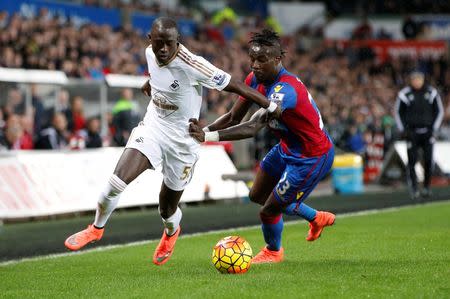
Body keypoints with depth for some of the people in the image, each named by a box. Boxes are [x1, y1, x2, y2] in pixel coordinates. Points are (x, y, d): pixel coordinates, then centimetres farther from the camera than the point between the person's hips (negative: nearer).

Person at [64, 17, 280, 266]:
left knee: (167, 210, 11)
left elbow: (234, 85, -19)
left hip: (182, 139, -3)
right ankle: (97, 228, 6)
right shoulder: (150, 53, -8)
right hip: (152, 126, 3)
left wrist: (271, 107, -14)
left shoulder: (191, 65, -26)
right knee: (118, 180, -21)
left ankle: (171, 232, 51)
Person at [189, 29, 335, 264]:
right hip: (287, 148, 9)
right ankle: (317, 218, 41)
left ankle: (273, 252, 34)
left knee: (268, 211, -2)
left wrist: (208, 136, -54)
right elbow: (234, 117, -3)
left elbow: (252, 127, -46)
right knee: (257, 196, 21)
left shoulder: (285, 90, -35)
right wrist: (202, 131, -21)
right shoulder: (256, 79, -7)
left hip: (312, 158, -9)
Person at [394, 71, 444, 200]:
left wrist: (434, 128, 2)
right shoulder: (404, 94, -4)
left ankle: (426, 187, 12)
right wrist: (403, 130, 0)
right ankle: (413, 189, -1)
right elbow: (398, 112, 7)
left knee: (428, 160, -2)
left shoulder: (432, 92, 0)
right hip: (412, 132, -1)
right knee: (412, 161, -7)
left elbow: (439, 111, 10)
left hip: (427, 132, 1)